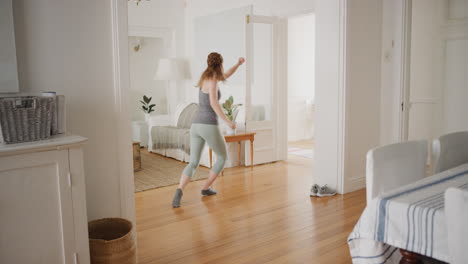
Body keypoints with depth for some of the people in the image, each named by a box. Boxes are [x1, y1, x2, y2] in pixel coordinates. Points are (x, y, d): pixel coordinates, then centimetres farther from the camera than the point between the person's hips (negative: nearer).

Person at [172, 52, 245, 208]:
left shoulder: (207, 78, 20)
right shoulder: (212, 80, -8)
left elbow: (226, 75, 39)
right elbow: (214, 103, -24)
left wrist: (239, 64, 31)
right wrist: (227, 121, -20)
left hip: (196, 126, 8)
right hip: (209, 127, -8)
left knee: (193, 163, 4)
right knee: (222, 157, 18)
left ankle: (179, 192, -21)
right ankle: (206, 188, 19)